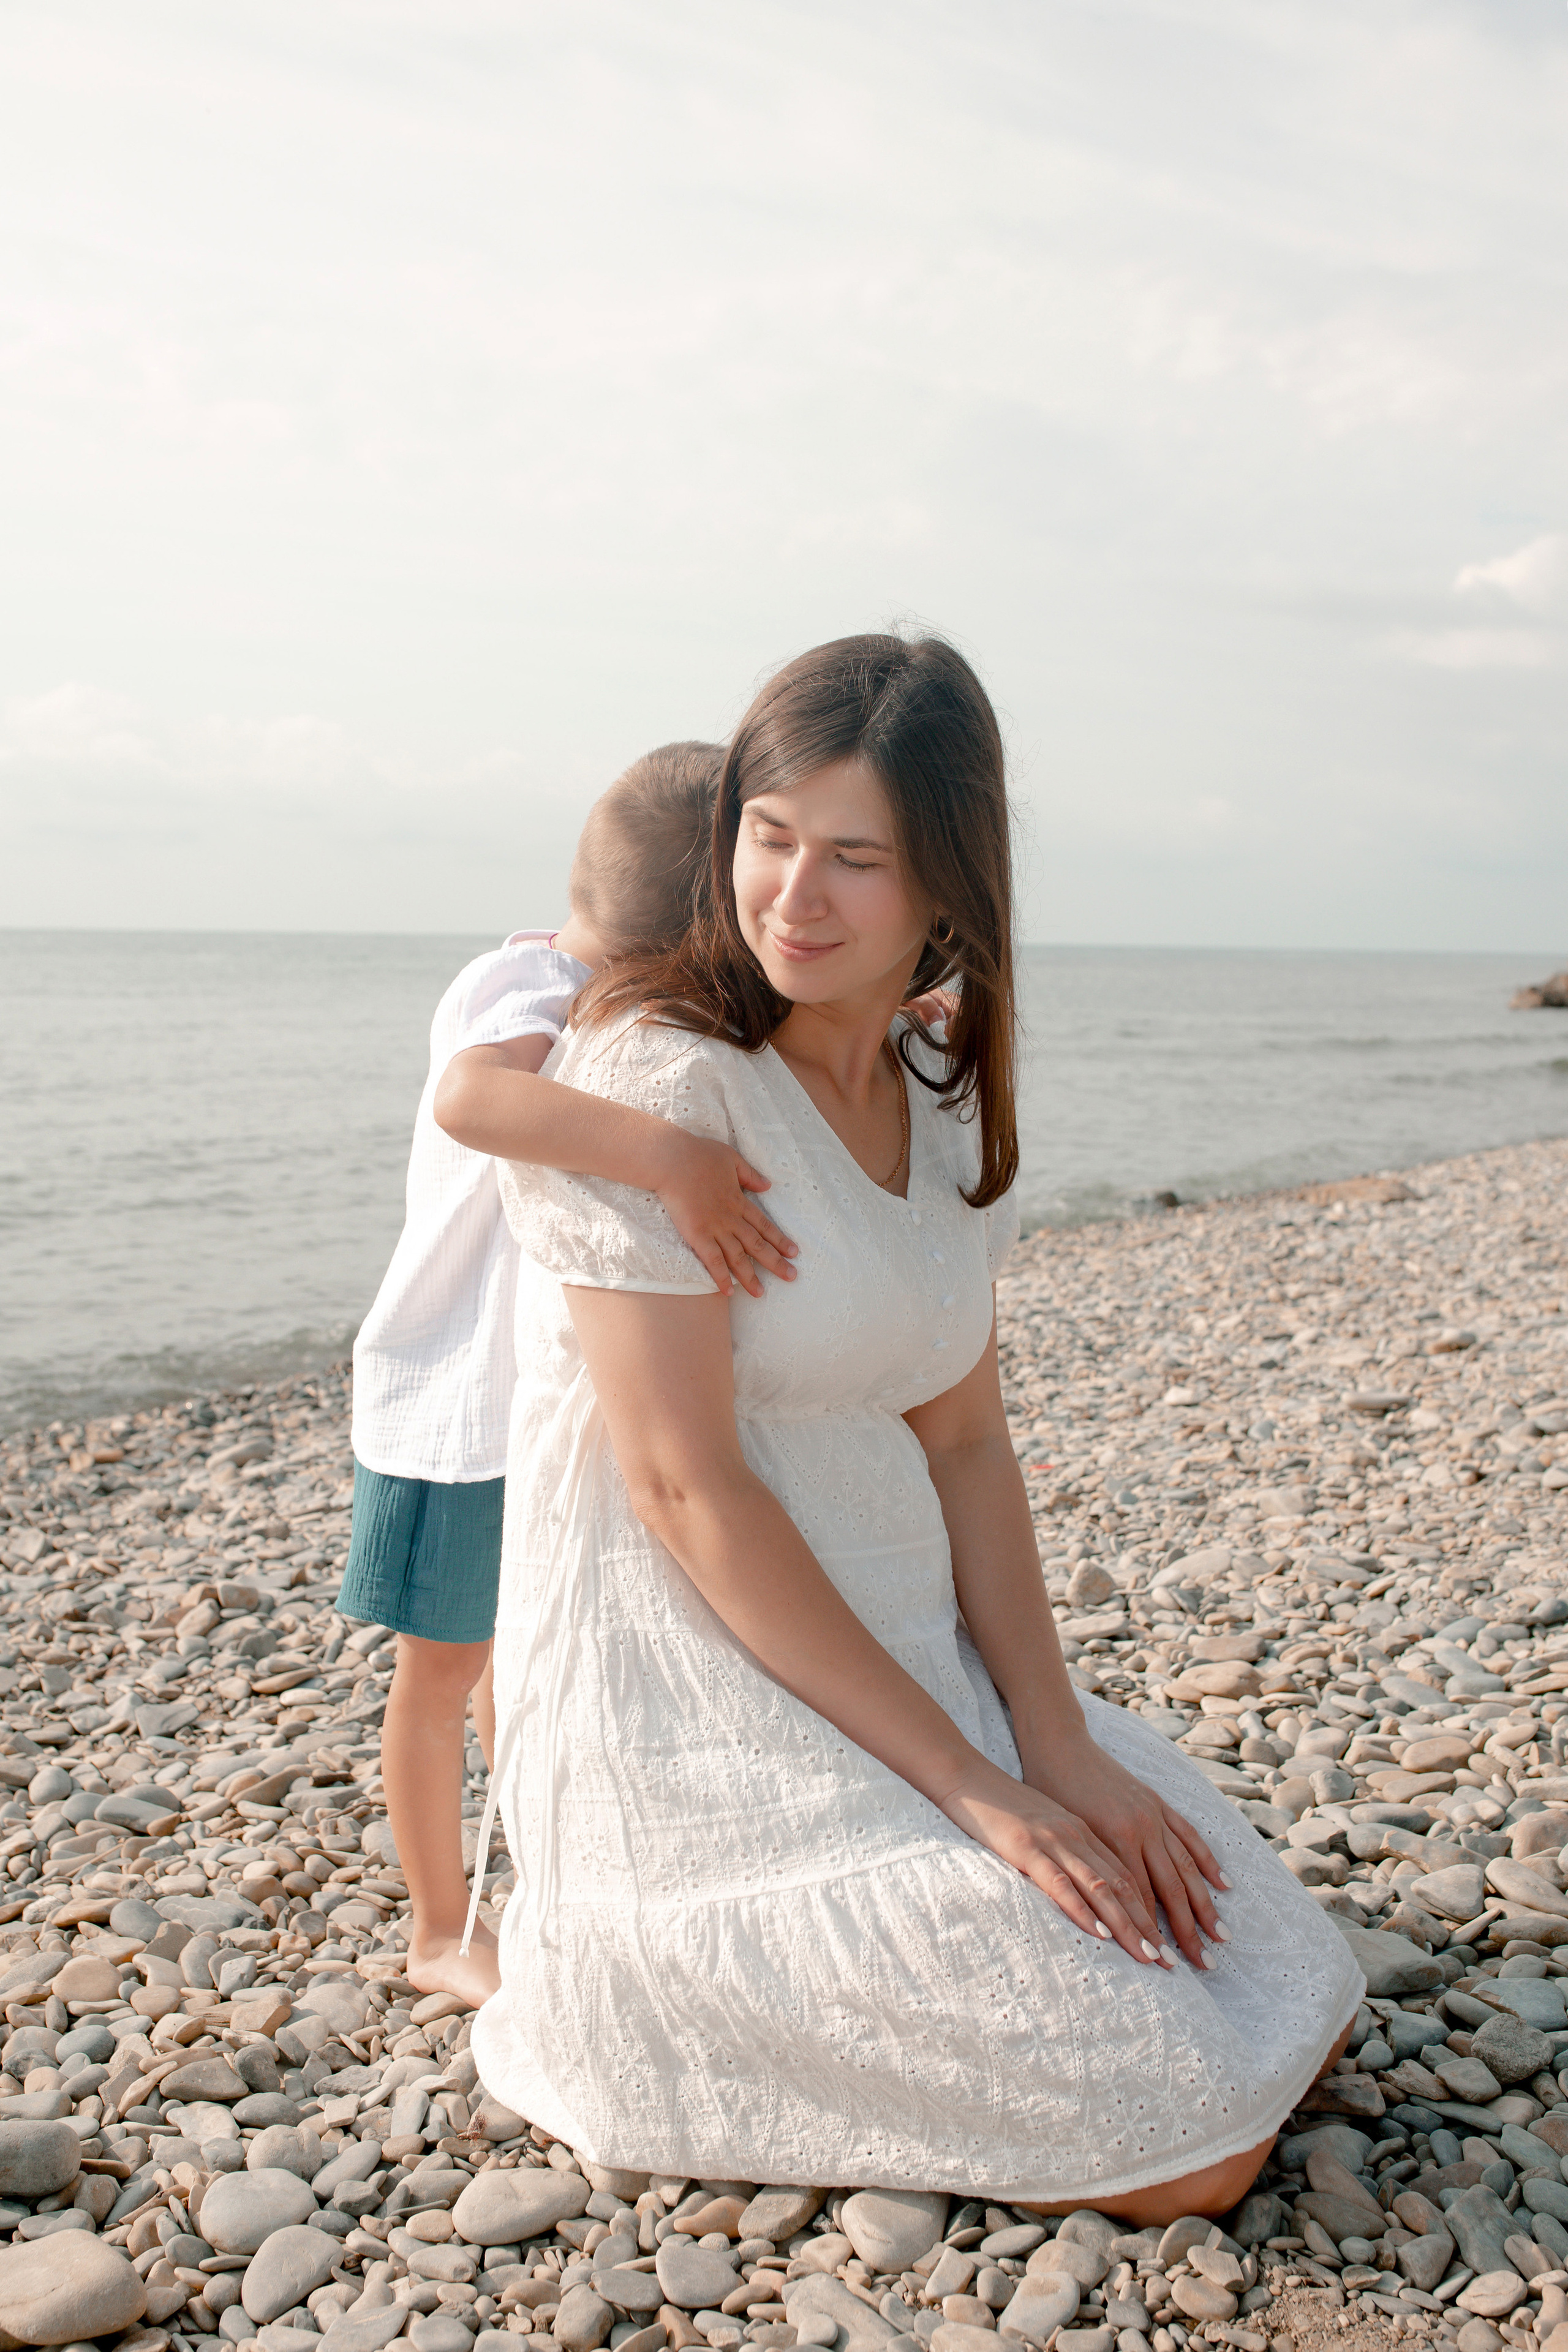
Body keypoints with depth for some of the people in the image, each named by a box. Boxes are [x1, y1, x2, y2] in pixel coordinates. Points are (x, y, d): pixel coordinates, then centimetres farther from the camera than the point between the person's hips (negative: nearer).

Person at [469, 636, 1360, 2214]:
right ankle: (664, 2025, 6)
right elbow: (683, 1488, -19)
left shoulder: (946, 1103, 7)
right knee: (1193, 2144, -8)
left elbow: (963, 1445, 7)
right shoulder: (658, 1080, -17)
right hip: (690, 1713, -8)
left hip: (902, 1664, 8)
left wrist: (1058, 1742, -5)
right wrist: (966, 1783, -17)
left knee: (1295, 2005, 12)